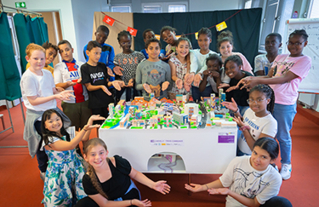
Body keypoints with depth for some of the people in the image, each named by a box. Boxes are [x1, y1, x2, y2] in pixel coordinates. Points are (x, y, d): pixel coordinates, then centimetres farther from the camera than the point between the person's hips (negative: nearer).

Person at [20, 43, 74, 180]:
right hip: (38, 117, -6)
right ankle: (44, 171, 36)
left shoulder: (47, 73, 2)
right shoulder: (28, 77, -17)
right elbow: (33, 101, -19)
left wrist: (61, 93, -11)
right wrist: (54, 97, -25)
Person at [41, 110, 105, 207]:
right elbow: (71, 146, -34)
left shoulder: (69, 131, -4)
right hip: (60, 172, -3)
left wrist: (90, 122, -33)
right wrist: (85, 128, -45)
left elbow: (84, 139, -18)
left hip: (75, 166, 4)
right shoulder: (49, 140, -20)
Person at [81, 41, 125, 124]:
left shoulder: (102, 66, 8)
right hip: (95, 104, -3)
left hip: (108, 99, 4)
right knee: (99, 124, 6)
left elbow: (106, 82, 10)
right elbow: (89, 87, -8)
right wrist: (101, 87, -26)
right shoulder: (84, 68, -5)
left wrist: (112, 83, -13)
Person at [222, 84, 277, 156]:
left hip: (251, 157, -6)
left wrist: (244, 128, -24)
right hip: (238, 150, 6)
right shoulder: (249, 110, -3)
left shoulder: (271, 123, -20)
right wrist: (236, 111, 2)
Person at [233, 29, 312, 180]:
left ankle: (286, 164, 29)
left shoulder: (305, 60, -6)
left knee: (283, 136, 7)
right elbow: (269, 76, 8)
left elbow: (285, 78, -19)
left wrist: (257, 81, -28)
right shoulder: (280, 57, 13)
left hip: (284, 104, -5)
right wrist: (251, 78, -11)